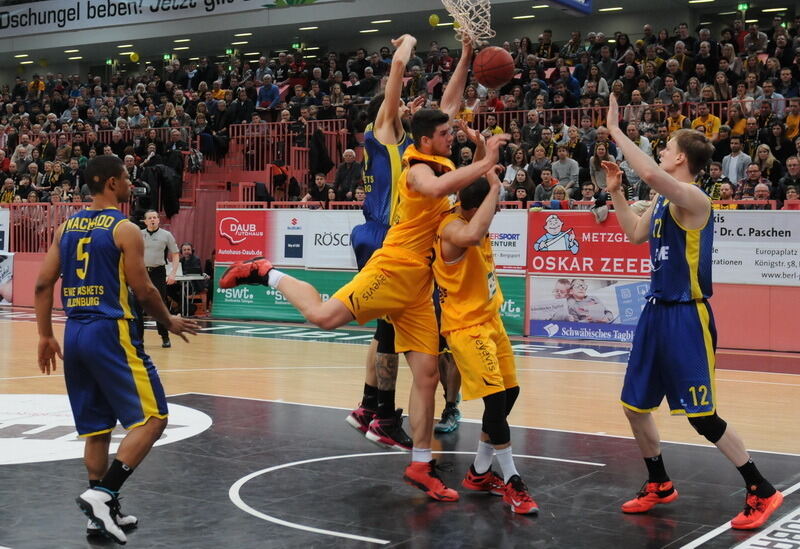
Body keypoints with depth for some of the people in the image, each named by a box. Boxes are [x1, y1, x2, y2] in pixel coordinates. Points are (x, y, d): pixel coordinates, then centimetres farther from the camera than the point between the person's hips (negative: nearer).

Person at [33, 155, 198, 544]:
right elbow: (143, 291, -9)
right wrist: (170, 322, 7)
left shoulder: (67, 227, 11)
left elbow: (43, 284, 9)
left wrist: (45, 336, 15)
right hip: (110, 332, -8)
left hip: (75, 333, 8)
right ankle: (102, 494, -12)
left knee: (97, 427, 15)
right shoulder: (124, 229, -9)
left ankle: (104, 512, 18)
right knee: (151, 418, -3)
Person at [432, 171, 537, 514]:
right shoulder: (452, 228, -24)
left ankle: (479, 473, 24)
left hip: (491, 319, 10)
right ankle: (512, 483, -3)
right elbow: (473, 235, -48)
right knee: (495, 398, -14)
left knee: (509, 392, 12)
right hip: (467, 326, -10)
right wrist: (494, 188, -39)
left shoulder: (470, 219, 3)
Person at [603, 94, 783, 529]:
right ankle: (659, 485, 30)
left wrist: (615, 131, -27)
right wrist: (616, 192, 15)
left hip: (687, 316, -9)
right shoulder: (662, 200, 10)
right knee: (634, 405, 13)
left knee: (702, 416, -5)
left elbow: (651, 174, -37)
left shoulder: (693, 199, -18)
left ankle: (761, 492, 10)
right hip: (657, 312, 9)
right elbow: (637, 235, 25)